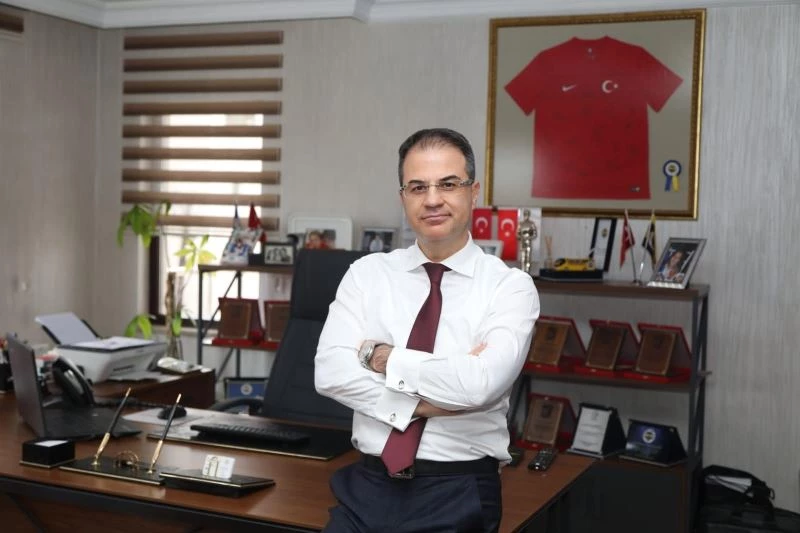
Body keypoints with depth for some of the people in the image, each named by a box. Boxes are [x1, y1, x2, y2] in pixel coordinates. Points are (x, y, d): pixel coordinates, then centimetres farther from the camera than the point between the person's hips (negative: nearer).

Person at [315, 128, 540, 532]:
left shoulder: (510, 286, -4)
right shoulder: (367, 273, 5)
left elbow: (480, 384, -20)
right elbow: (330, 372, -8)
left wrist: (382, 357, -10)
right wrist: (422, 402, -17)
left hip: (458, 494, -2)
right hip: (367, 485, 2)